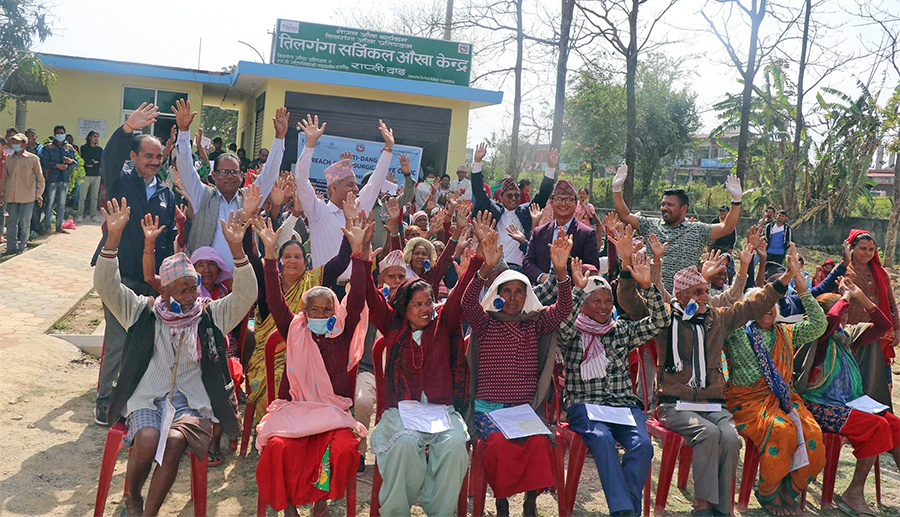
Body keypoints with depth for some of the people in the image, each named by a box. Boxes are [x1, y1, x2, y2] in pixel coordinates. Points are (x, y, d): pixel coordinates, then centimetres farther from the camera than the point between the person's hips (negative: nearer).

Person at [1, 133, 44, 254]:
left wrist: (38, 194, 2)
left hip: (27, 197, -3)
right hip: (11, 197, 3)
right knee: (11, 222, 5)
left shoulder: (33, 159, -2)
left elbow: (40, 178, 5)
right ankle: (12, 247, 11)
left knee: (24, 223, 2)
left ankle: (22, 247, 13)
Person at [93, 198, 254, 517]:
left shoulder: (211, 315, 11)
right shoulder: (143, 313, 12)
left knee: (174, 442, -31)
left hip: (192, 401, 0)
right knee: (147, 440, -29)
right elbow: (107, 286, 1)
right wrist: (113, 237, -12)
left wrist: (236, 247, -16)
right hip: (146, 397, 1)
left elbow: (246, 294, -2)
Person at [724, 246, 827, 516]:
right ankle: (767, 494, -8)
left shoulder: (784, 333, 21)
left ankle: (788, 491, 0)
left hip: (782, 398, 5)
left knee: (812, 433, -23)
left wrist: (800, 283, 6)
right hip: (747, 400, -5)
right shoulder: (736, 332, 6)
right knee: (782, 429, -32)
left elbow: (818, 325, 11)